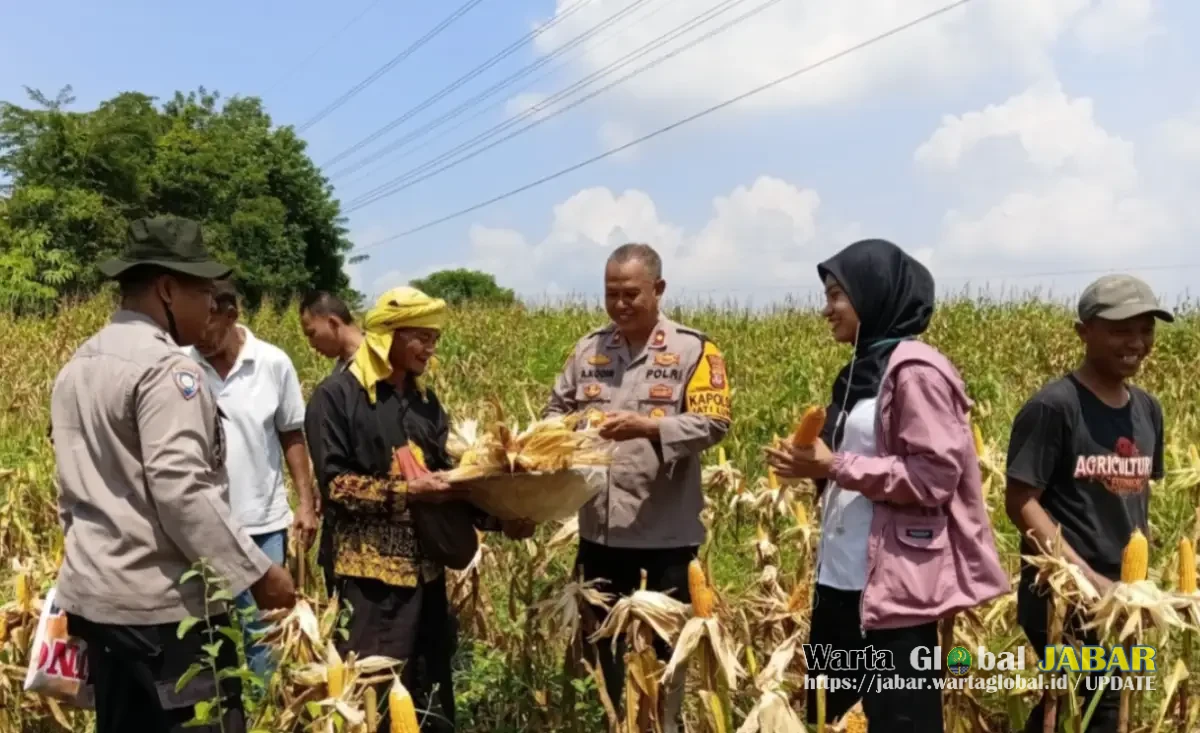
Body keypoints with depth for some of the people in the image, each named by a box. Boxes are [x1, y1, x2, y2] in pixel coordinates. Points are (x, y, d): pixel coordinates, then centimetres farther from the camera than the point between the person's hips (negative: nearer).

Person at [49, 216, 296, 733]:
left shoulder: (77, 366, 12)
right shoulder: (164, 367, -17)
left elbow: (73, 485, 18)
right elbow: (181, 490, -24)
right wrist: (257, 572, -18)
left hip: (94, 594, 9)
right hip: (163, 602, -9)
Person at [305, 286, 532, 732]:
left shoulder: (425, 401, 12)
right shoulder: (337, 396, -7)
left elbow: (443, 478, 11)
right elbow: (334, 483, -12)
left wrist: (497, 518, -3)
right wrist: (405, 492, -20)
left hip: (425, 566, 6)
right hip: (370, 570, -6)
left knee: (431, 685, 13)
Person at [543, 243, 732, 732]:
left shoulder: (693, 349, -5)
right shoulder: (589, 348, 8)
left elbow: (714, 423, -13)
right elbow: (554, 410, 12)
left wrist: (647, 426, -25)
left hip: (667, 532, -4)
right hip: (599, 529, 4)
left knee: (666, 644, 13)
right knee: (603, 640, 18)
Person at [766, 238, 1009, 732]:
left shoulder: (915, 369, -12)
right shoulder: (861, 371, 15)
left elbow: (935, 477, -18)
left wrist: (835, 465, -17)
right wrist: (814, 465, 6)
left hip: (897, 585, -9)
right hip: (842, 579, 9)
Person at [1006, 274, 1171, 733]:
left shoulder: (1148, 410, 8)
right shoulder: (1053, 406, -14)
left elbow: (1137, 496, 16)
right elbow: (1020, 502, -16)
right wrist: (1087, 577, -20)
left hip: (1122, 593, 7)